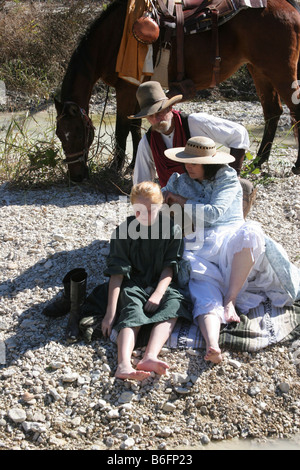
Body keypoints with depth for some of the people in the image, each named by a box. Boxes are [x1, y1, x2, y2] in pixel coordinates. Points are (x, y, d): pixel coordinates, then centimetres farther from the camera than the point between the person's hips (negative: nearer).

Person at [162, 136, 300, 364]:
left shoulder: (227, 178, 8)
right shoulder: (180, 181, 22)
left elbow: (213, 212, -6)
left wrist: (182, 201, 3)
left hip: (229, 239, -1)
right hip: (198, 252, 1)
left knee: (251, 232, -38)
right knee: (207, 299, -29)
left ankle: (230, 300, -32)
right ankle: (212, 346, -55)